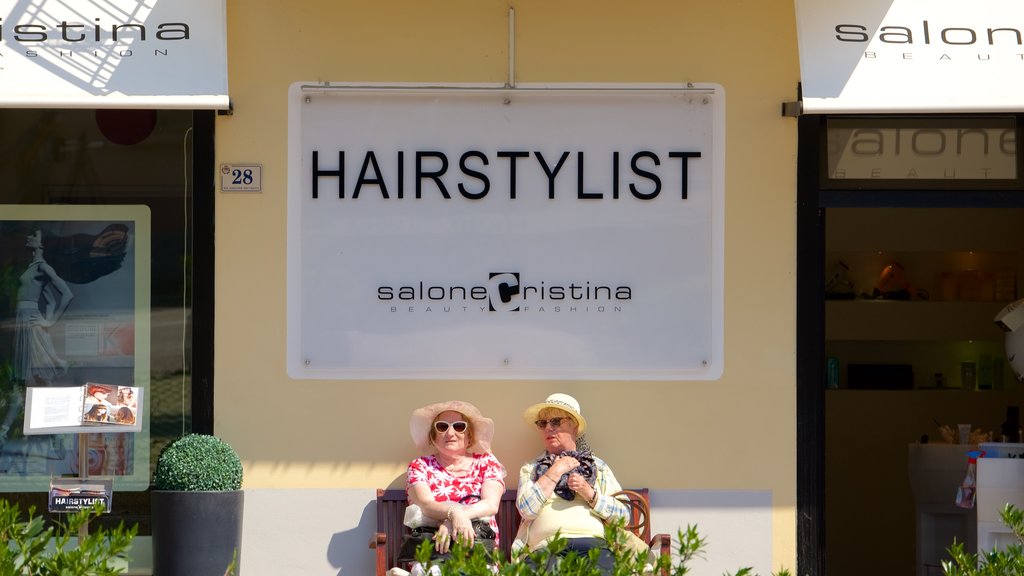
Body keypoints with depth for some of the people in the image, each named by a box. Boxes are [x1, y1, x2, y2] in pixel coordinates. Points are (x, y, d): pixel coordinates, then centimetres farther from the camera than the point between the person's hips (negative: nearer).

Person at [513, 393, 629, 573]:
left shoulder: (597, 466, 22)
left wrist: (590, 494, -1)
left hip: (592, 543, 1)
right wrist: (555, 472, 5)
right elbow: (526, 510, 2)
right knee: (548, 570, -38)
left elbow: (623, 514, 13)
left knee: (602, 570, -36)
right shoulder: (530, 469, 22)